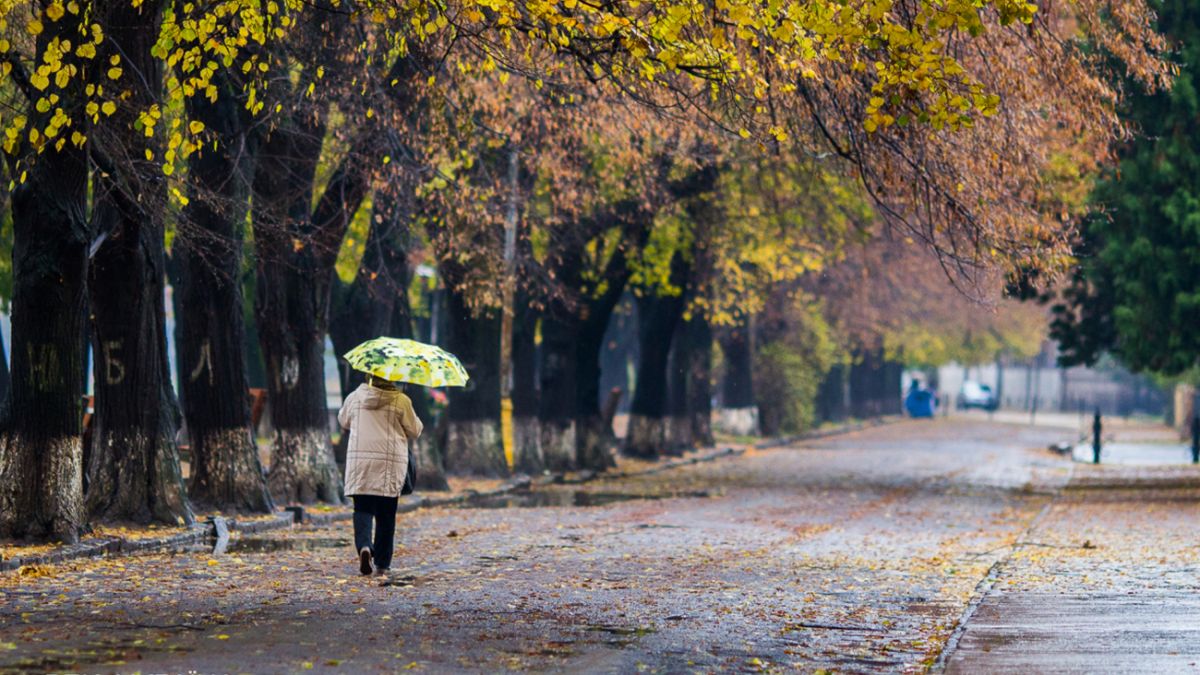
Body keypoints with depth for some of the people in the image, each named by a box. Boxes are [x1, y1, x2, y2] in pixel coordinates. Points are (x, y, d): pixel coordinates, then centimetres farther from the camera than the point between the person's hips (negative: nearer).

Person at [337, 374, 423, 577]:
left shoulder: (355, 397, 4)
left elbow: (343, 421, 22)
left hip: (359, 461, 1)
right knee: (386, 514, 7)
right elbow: (415, 431, 4)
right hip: (391, 464, -1)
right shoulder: (401, 401, -4)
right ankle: (382, 563, 9)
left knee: (363, 508, 5)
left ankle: (364, 545, -23)